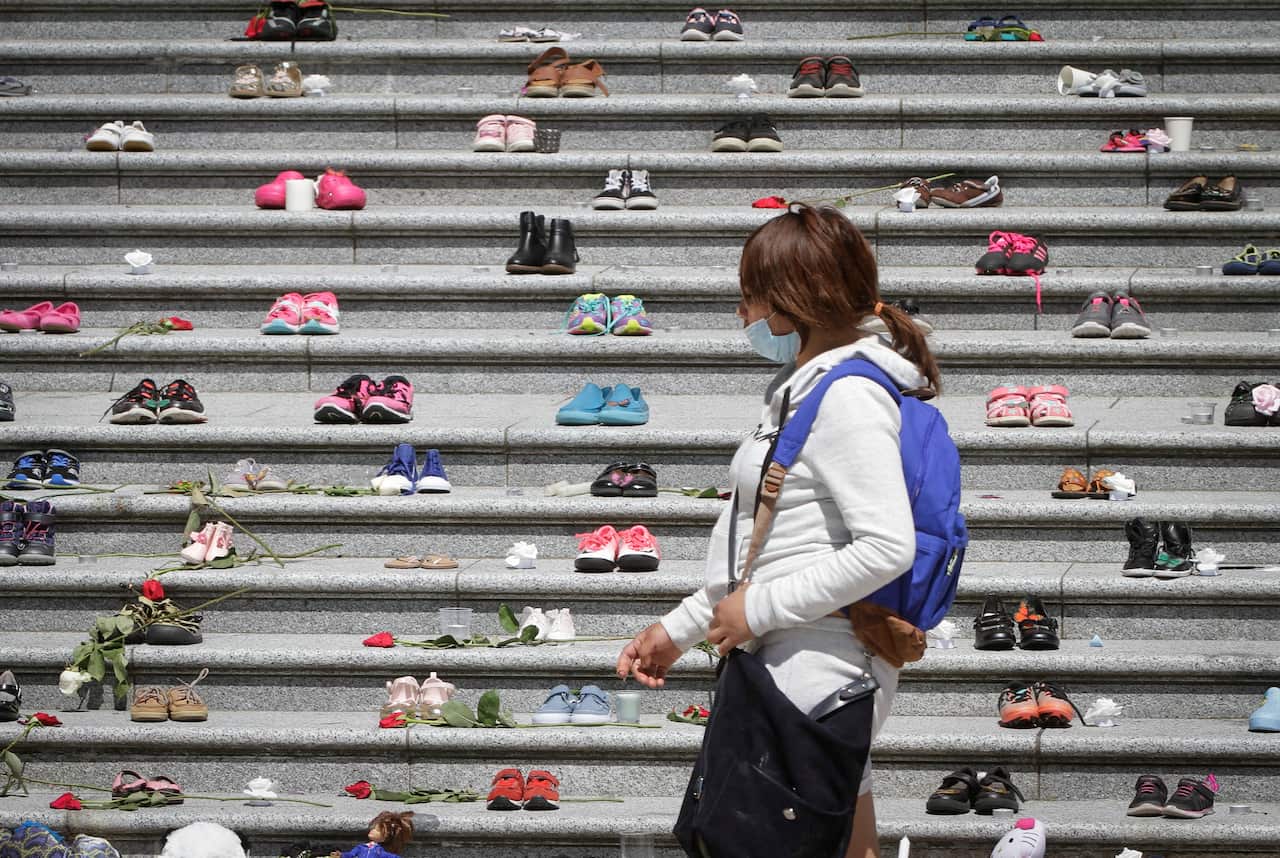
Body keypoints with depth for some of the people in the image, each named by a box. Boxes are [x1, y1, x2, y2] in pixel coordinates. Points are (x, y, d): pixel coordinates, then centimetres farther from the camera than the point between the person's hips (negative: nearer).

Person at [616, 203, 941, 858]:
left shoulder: (847, 396, -15)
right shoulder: (805, 387, 18)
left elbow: (886, 548, -25)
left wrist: (760, 609, -18)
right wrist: (679, 630, 21)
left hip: (819, 672, -10)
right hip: (789, 665, 10)